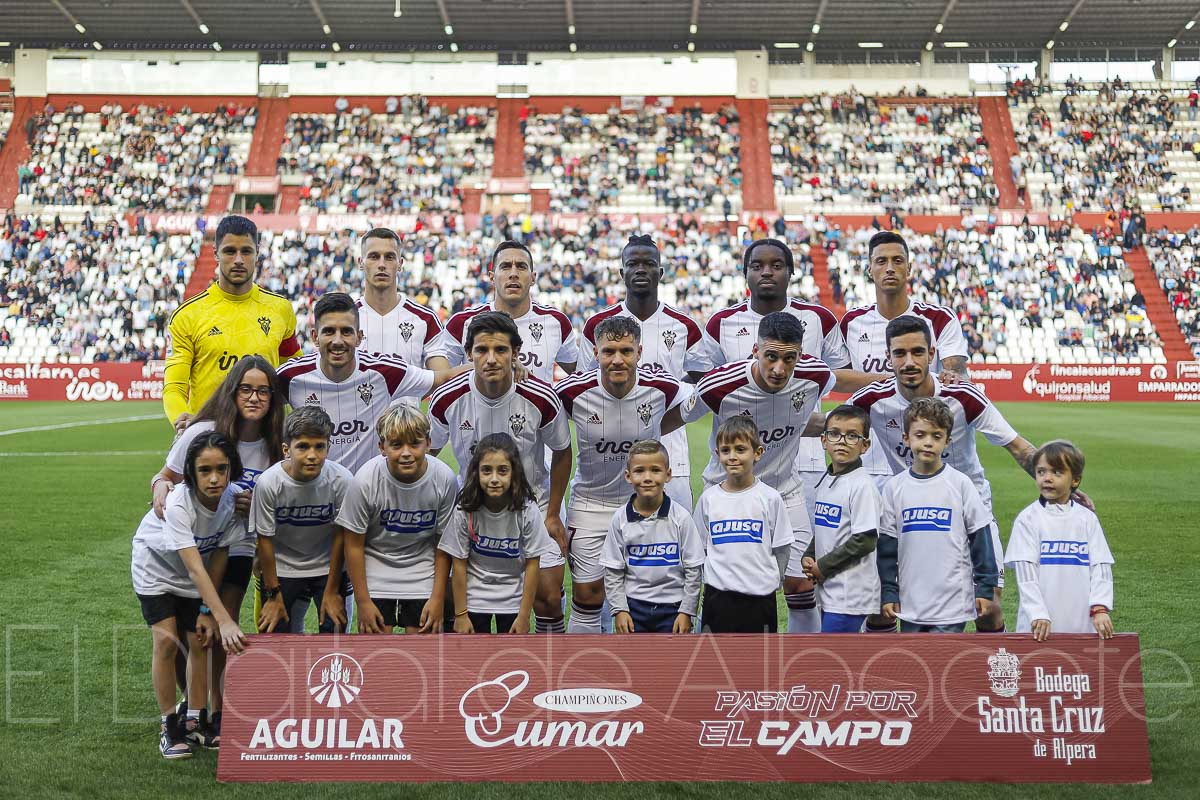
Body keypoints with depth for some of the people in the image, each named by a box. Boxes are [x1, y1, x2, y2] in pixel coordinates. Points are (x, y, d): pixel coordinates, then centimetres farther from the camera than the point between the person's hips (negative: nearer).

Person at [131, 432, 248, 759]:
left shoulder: (233, 499, -24)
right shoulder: (178, 505, -39)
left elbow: (218, 556, -13)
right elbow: (195, 569, -43)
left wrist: (207, 611, -11)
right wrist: (224, 620, -49)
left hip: (195, 571, 4)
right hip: (156, 566, -4)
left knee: (200, 641, 0)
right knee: (167, 640, -16)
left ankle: (196, 721, 16)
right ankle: (169, 726, -2)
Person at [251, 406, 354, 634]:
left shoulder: (342, 480, -22)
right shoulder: (268, 482, -22)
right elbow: (265, 541, -11)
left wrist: (332, 591, -8)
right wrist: (273, 595, -7)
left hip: (327, 568, 0)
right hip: (282, 570, 0)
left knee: (334, 632, -5)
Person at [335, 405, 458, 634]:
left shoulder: (445, 479, -18)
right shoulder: (365, 480, -22)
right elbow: (353, 544, -11)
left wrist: (438, 598, -4)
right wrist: (362, 601, -8)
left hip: (423, 575, 1)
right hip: (375, 572, -1)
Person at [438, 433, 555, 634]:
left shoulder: (527, 511, -19)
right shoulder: (465, 511, -18)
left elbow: (532, 564, -12)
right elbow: (459, 564, -10)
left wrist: (524, 615, -9)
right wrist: (460, 614, -7)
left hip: (513, 600, 0)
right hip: (473, 597, 0)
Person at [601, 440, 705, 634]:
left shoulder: (681, 518, -9)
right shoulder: (620, 519, -4)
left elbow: (693, 569, -4)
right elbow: (612, 571, 2)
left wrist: (687, 611, -6)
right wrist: (619, 609, -4)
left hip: (672, 607, -1)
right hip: (633, 606, 2)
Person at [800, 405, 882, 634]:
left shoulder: (862, 485, -14)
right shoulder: (825, 482, 12)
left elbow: (866, 540, -18)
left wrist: (823, 566, -13)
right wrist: (808, 558, 3)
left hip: (850, 596, -9)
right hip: (829, 592, 9)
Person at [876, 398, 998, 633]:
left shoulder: (960, 484, -5)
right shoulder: (894, 487, 2)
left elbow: (980, 538, -1)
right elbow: (887, 546, 7)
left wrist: (985, 588, -1)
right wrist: (888, 592, 6)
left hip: (952, 605, -3)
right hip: (910, 605, 3)